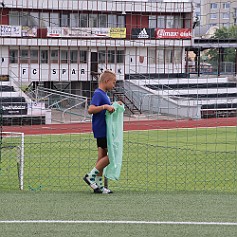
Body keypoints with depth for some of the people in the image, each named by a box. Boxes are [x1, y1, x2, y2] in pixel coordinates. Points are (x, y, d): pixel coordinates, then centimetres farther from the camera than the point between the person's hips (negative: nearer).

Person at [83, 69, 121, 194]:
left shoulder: (104, 94, 17)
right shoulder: (98, 94, -14)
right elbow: (90, 109, -26)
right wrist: (105, 106, -30)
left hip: (104, 130, 10)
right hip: (101, 130, -10)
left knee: (103, 156, 10)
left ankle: (98, 186, 12)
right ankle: (91, 176, -6)